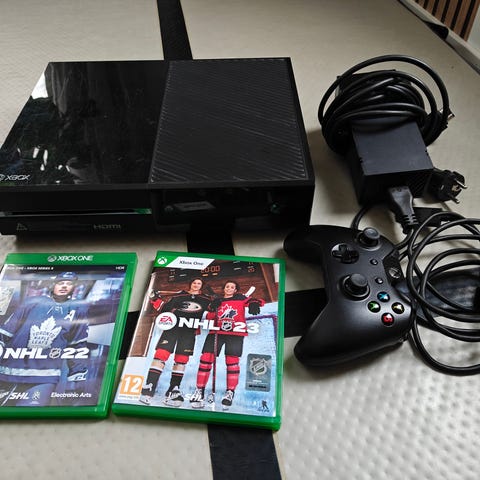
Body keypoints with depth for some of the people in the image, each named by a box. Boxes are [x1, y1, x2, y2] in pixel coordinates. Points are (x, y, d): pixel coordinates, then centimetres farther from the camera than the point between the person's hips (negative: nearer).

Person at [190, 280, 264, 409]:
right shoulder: (217, 301, 22)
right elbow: (209, 318, 14)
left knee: (232, 361, -6)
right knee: (206, 358, -7)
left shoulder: (240, 298, 12)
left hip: (235, 333, -2)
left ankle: (230, 392, 8)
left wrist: (254, 303, -22)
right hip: (216, 332, 3)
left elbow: (259, 301, 1)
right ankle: (200, 391, 2)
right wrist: (213, 309, -5)